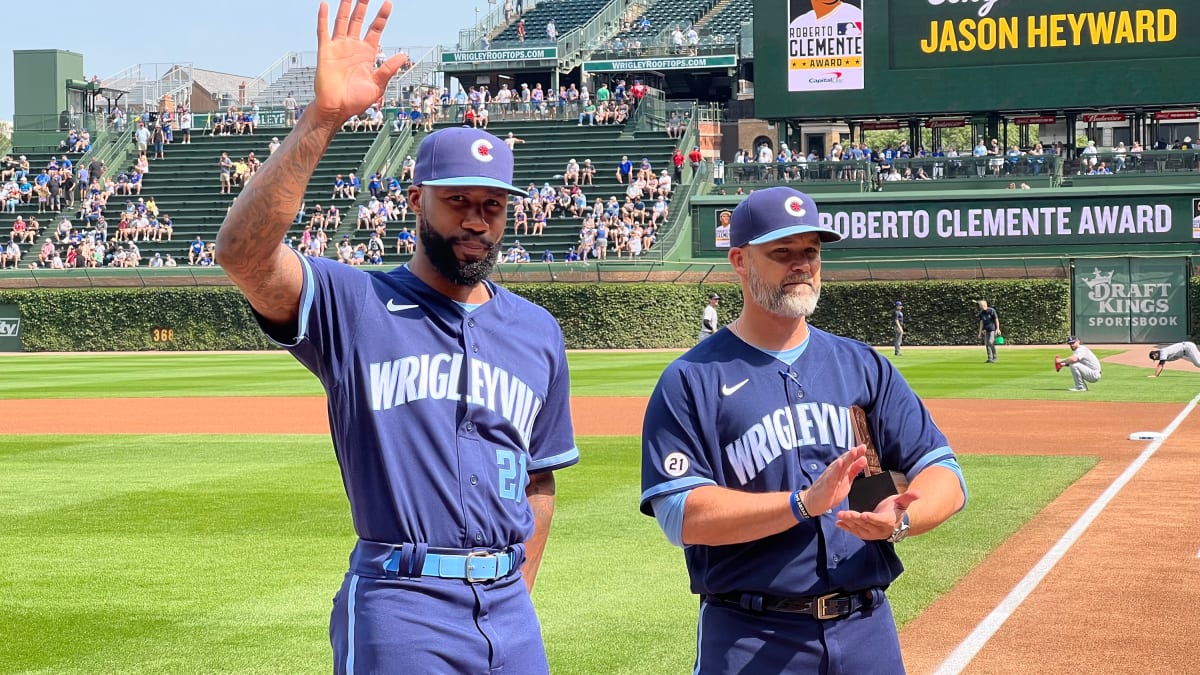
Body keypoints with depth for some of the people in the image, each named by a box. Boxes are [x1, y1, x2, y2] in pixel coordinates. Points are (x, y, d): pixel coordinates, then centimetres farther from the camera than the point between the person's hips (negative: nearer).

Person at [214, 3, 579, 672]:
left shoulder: (538, 330, 13)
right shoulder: (355, 304, -2)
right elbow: (243, 252, -21)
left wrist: (519, 598, 12)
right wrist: (323, 117, -28)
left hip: (510, 609, 5)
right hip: (400, 609, -5)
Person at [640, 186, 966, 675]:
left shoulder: (862, 366, 9)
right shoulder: (691, 381, -4)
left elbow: (944, 475, 4)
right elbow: (681, 515, -15)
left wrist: (901, 520, -18)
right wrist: (804, 504, -24)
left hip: (868, 632, 4)